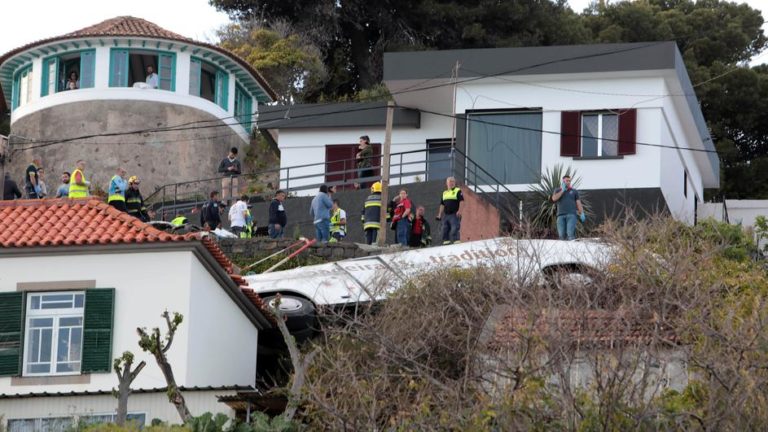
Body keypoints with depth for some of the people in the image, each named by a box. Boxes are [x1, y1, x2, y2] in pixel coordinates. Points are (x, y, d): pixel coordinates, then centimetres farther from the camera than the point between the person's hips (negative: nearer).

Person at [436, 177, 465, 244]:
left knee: (455, 229, -15)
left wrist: (459, 211, -19)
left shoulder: (458, 191, 2)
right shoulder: (444, 193, 20)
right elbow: (442, 205, 22)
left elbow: (461, 201, -8)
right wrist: (439, 215, 15)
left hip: (455, 214, -7)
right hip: (446, 215, 7)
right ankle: (446, 241, 7)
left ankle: (457, 241, -18)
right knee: (445, 230, 4)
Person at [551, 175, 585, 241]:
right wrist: (562, 190, -1)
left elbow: (578, 202, 10)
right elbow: (554, 198, -3)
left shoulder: (574, 191, 15)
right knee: (561, 234, -4)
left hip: (571, 214, -2)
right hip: (561, 215, 2)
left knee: (570, 233, -17)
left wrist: (582, 213, -2)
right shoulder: (557, 191, 16)